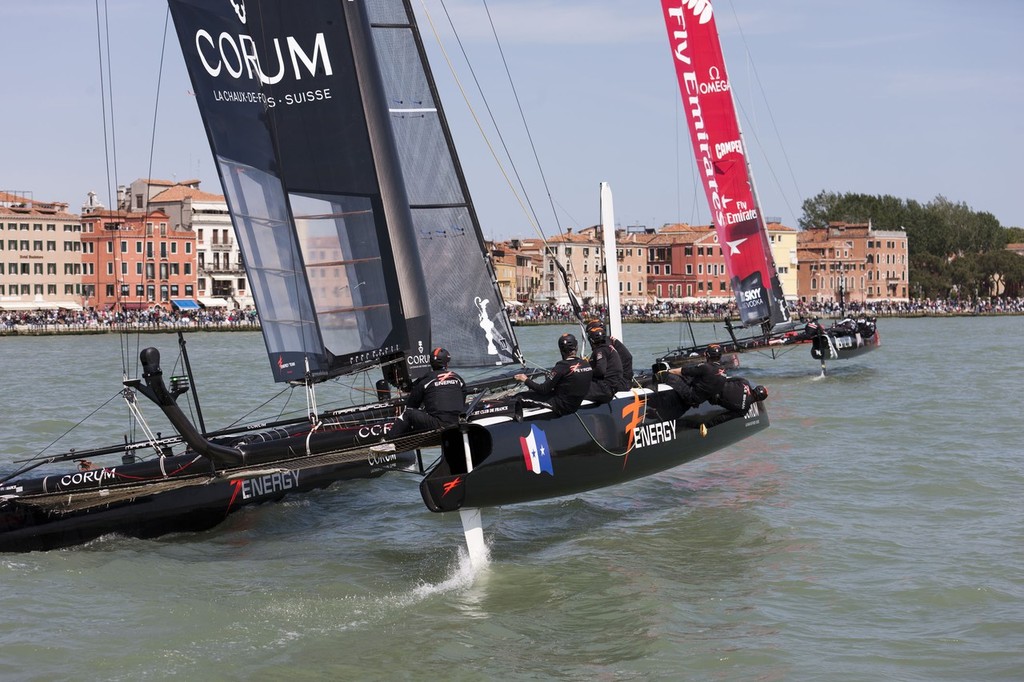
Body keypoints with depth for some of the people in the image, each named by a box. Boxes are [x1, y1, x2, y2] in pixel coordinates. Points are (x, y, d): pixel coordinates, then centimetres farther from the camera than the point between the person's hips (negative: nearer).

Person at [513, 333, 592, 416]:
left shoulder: (562, 367, -21)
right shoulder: (587, 364, 0)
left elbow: (544, 390, -16)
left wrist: (526, 380, -1)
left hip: (561, 407, -8)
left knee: (519, 397, -3)